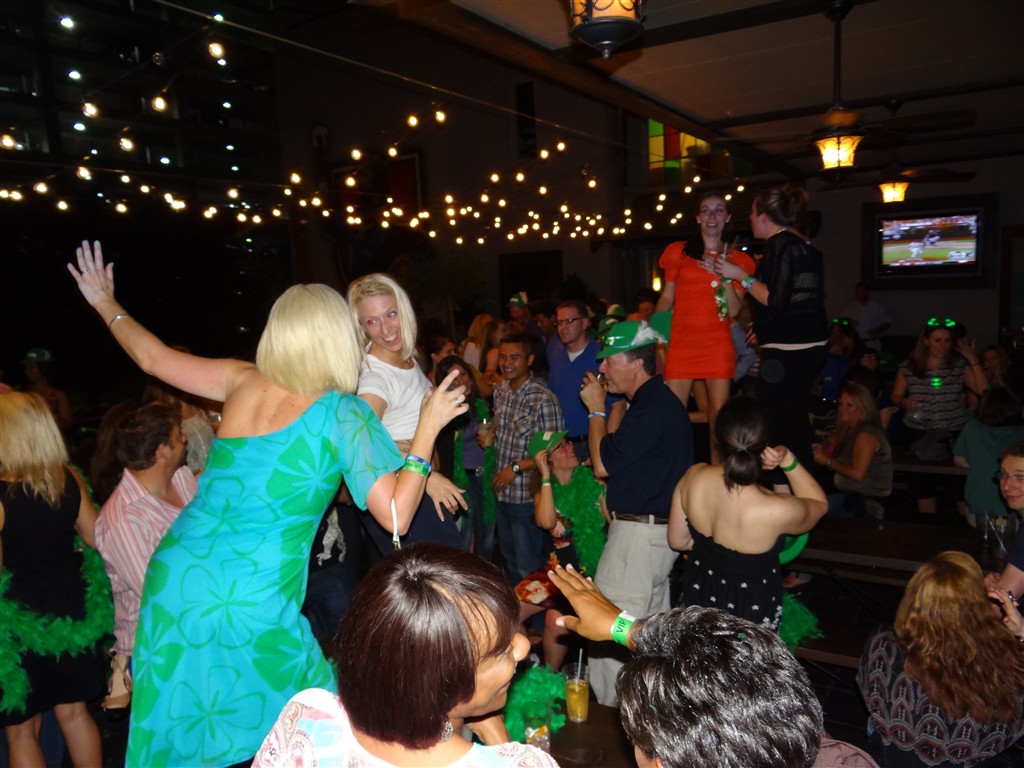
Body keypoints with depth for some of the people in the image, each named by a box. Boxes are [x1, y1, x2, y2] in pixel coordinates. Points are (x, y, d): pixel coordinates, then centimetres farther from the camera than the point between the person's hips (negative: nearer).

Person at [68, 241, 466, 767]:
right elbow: (395, 517, -13)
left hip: (175, 580, 6)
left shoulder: (246, 382, 3)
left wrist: (108, 305, 34)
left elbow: (152, 357, 16)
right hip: (252, 603, -6)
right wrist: (428, 428, -6)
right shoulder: (344, 414, -10)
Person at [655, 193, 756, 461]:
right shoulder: (678, 252, 7)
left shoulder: (738, 260, 9)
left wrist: (725, 276, -12)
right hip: (681, 343, -1)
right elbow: (666, 299, 9)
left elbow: (734, 310, 1)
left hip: (718, 346, 1)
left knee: (719, 416, 3)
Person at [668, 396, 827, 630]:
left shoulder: (692, 477, -21)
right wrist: (789, 460, -18)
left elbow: (677, 540, -3)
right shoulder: (777, 510, -33)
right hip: (751, 608, -4)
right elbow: (820, 504, -6)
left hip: (699, 592, 4)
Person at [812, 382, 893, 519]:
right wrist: (822, 450, -5)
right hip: (851, 494, 9)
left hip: (867, 502, -9)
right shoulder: (851, 430, 12)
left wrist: (828, 461, -11)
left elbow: (857, 474, -22)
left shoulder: (866, 434, -15)